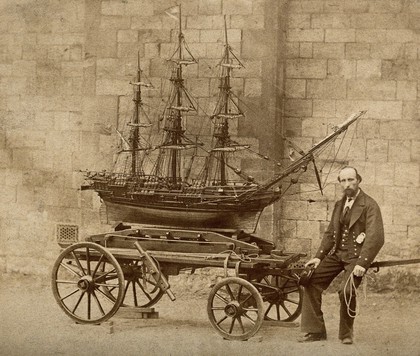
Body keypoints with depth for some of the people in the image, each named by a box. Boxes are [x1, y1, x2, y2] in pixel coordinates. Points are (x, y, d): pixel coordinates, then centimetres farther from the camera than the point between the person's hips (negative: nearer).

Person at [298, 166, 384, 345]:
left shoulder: (370, 206, -9)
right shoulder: (339, 205, 15)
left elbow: (376, 238, -17)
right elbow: (330, 233, 19)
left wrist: (362, 263, -24)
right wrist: (319, 257, 6)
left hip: (356, 256, -7)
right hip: (337, 254, 7)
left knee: (346, 290, -26)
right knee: (311, 281, -4)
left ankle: (346, 333, -3)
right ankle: (315, 331, 4)